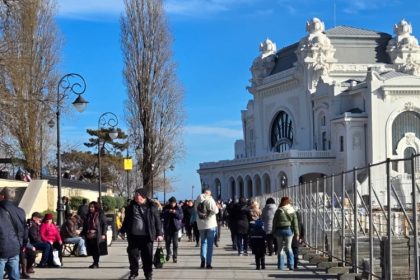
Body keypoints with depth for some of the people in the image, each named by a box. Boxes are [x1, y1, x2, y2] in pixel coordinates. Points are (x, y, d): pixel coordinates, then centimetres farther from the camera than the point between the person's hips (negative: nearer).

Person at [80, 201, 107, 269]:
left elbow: (104, 224, -6)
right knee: (92, 250, 6)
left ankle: (96, 263, 1)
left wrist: (103, 234, -14)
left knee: (96, 250, -4)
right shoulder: (89, 215, 14)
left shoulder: (100, 215, -2)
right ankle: (95, 262, 15)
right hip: (89, 235, 6)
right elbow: (85, 225, 19)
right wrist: (82, 234, 15)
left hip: (97, 235, -5)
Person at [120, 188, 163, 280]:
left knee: (147, 256, 3)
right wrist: (123, 231, 15)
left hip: (147, 236, -3)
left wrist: (159, 234, -4)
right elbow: (126, 220, 15)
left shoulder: (152, 207, -3)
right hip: (133, 235, 3)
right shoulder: (131, 206, 5)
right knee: (132, 254, 6)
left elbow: (157, 221, 0)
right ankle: (133, 272, 21)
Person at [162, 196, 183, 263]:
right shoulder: (166, 207, 3)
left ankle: (175, 257, -1)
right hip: (167, 227, 2)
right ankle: (168, 253, 32)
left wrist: (175, 213, -19)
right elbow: (162, 215, -3)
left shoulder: (178, 208, 1)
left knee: (175, 242, -6)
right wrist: (168, 212, -18)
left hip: (175, 227, -2)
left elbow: (181, 216, -5)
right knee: (167, 241, 7)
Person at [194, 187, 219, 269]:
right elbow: (215, 211, -13)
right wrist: (216, 207, 7)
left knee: (203, 242, 18)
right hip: (211, 225, -4)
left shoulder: (197, 201, 3)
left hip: (201, 225, 4)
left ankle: (203, 260, 0)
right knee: (210, 244, 3)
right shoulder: (210, 200, -11)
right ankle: (208, 263, 0)